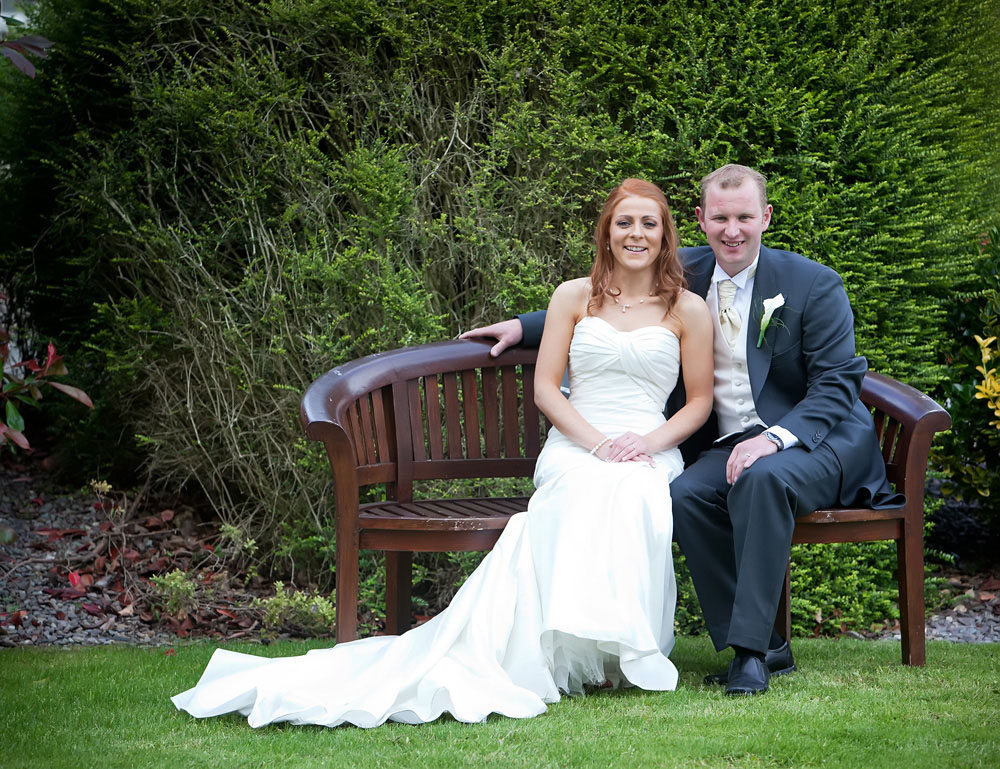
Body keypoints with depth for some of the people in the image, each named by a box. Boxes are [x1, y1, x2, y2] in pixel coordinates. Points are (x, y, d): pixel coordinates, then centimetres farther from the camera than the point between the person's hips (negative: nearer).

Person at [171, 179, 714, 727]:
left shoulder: (688, 310, 14)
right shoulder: (574, 297, 15)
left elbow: (700, 400, 12)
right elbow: (545, 388, 8)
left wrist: (650, 440, -8)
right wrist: (598, 441, -9)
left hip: (651, 453, 1)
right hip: (573, 450, -1)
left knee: (631, 498, -40)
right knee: (597, 491, -41)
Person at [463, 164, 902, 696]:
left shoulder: (814, 285, -5)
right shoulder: (686, 275, 8)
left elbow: (838, 384, -9)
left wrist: (775, 437, -25)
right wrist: (523, 327, 17)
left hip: (815, 438, -4)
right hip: (728, 443, 5)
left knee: (761, 480, -37)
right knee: (685, 494, -28)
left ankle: (750, 650, -33)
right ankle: (765, 648, -19)